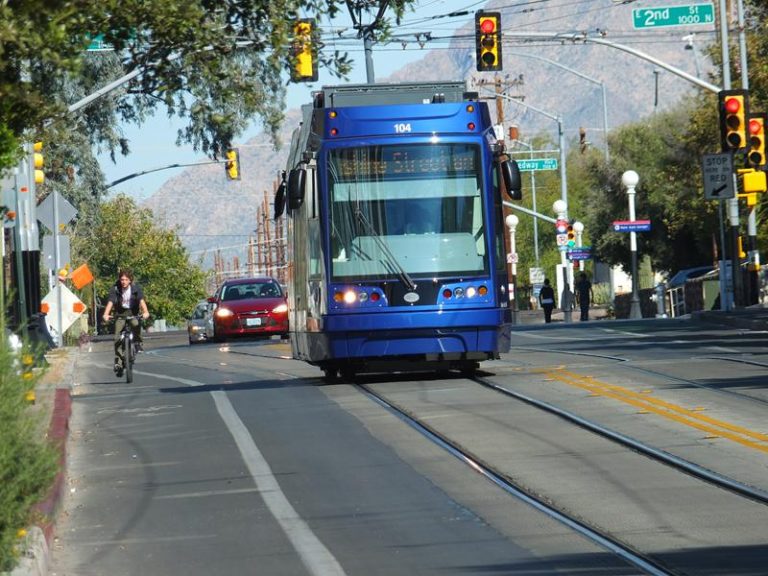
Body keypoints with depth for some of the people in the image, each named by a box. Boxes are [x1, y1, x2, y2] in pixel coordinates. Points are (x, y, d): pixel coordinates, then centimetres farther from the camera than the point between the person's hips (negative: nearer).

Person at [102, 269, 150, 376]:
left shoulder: (136, 288, -13)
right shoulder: (115, 289, -14)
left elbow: (141, 300, -27)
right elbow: (110, 302, -26)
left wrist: (145, 312, -46)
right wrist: (106, 314, -44)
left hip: (133, 312, 0)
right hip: (120, 313, 0)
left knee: (136, 325, -32)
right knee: (117, 336, -15)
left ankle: (138, 342, -4)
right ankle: (118, 361, -12)